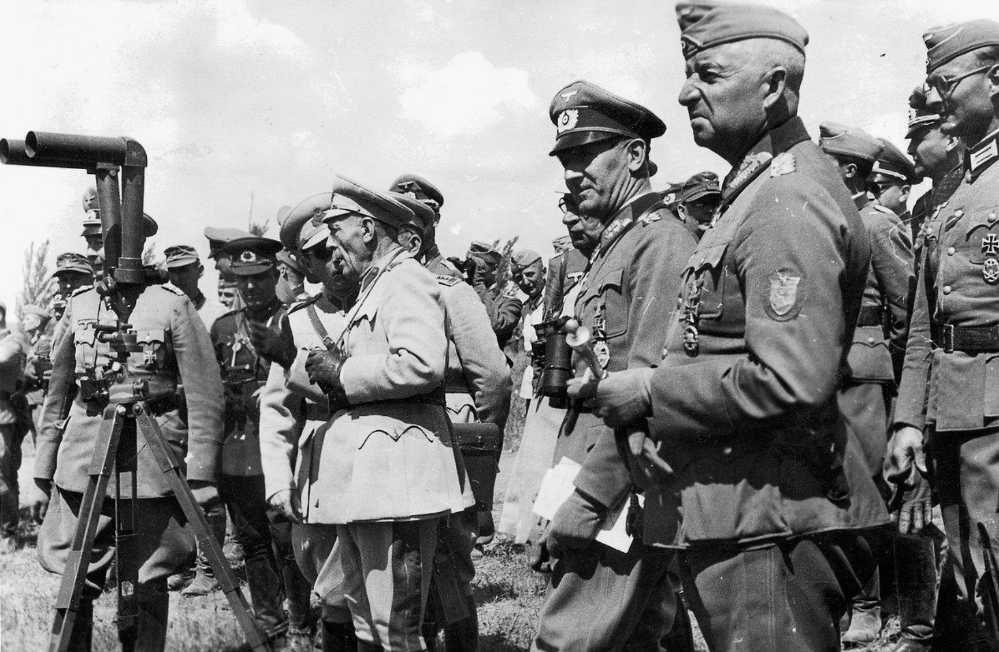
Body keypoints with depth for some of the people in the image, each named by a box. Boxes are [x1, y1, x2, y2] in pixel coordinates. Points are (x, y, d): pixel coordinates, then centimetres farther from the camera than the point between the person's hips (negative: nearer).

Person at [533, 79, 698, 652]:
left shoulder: (662, 241, -11)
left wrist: (590, 497, -21)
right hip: (596, 475, 10)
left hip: (623, 490, -9)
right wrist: (570, 484, 13)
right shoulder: (612, 244, 19)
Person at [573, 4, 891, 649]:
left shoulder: (787, 204, -17)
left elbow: (793, 382, -26)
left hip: (767, 527, -10)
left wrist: (652, 390, -16)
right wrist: (648, 402, 7)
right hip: (742, 516, 10)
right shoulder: (758, 190, 15)